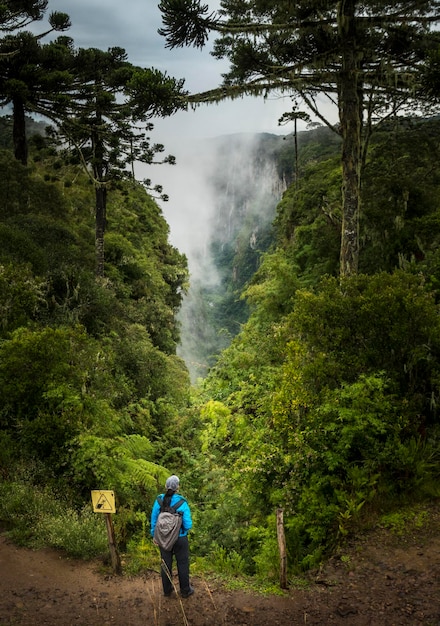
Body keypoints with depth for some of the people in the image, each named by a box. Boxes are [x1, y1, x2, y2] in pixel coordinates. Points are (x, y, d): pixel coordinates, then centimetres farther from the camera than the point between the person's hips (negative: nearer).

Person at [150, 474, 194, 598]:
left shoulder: (159, 501, -14)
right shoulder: (182, 503, -22)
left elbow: (154, 519, -3)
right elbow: (188, 525, -20)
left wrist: (154, 535, 12)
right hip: (180, 539, -3)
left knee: (166, 564, 19)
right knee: (183, 564, 16)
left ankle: (167, 590, 35)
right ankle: (185, 591, 30)